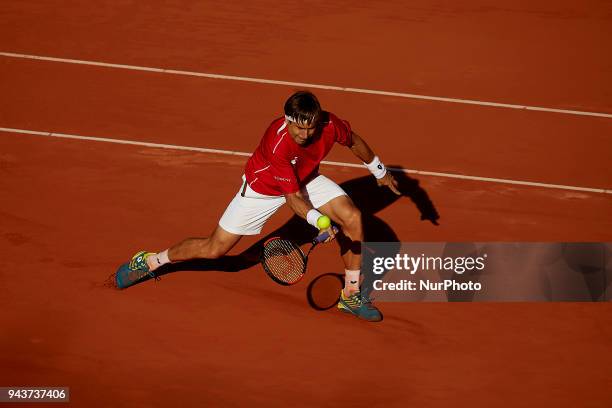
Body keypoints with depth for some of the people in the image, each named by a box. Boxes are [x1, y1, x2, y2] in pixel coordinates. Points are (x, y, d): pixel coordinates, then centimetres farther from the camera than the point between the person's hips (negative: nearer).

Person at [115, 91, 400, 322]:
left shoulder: (329, 124, -28)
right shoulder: (277, 143, -41)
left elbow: (354, 141, -3)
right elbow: (293, 198, -34)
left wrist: (379, 171, 11)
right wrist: (319, 221, -51)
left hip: (306, 179, 5)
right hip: (264, 187, -4)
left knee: (353, 218, -15)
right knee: (215, 248, -1)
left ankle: (351, 296, 1)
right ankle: (150, 261, 22)